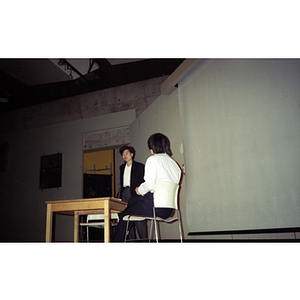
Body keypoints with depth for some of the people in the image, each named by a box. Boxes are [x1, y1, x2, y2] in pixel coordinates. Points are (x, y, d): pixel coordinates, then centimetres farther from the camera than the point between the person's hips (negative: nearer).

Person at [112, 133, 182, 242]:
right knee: (133, 200, 27)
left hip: (155, 205, -8)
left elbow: (149, 184, -18)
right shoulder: (173, 163, 14)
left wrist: (140, 190, 3)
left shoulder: (153, 159, -7)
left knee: (124, 215, 12)